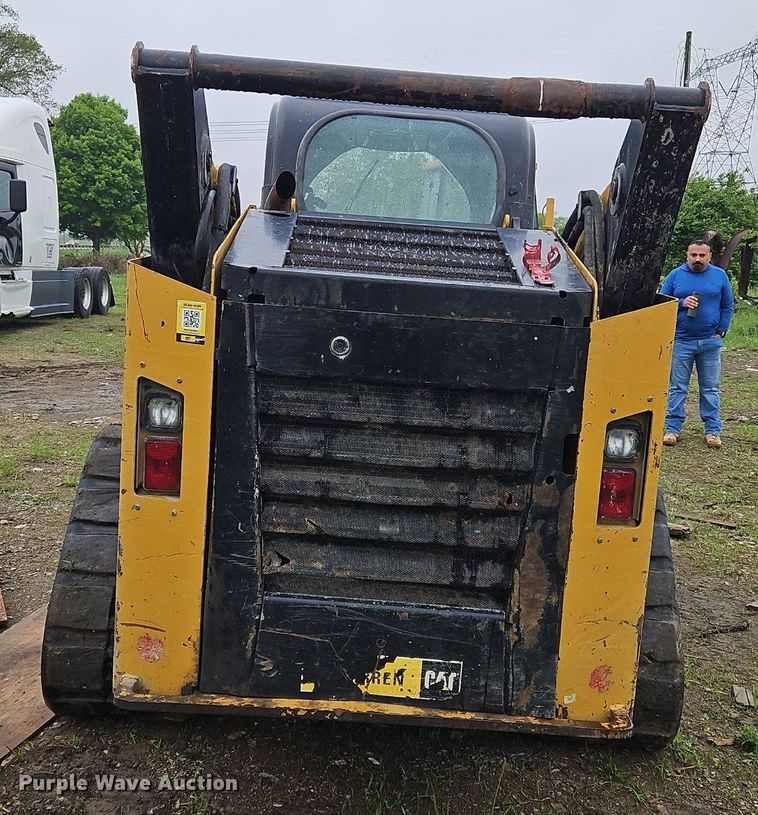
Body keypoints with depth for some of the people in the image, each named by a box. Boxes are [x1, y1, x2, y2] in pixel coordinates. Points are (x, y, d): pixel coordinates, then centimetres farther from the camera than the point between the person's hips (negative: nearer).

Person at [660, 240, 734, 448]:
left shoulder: (720, 276, 6)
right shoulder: (675, 275, 4)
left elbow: (728, 306, 10)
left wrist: (721, 331, 0)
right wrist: (682, 303, -14)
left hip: (710, 342, 1)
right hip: (681, 341, -1)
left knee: (710, 388, 6)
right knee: (677, 387, 3)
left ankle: (713, 430, 12)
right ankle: (673, 428, 8)